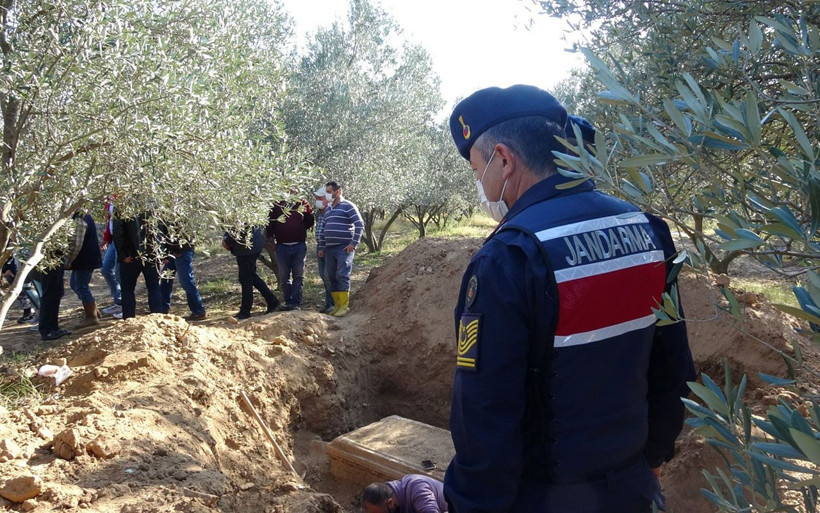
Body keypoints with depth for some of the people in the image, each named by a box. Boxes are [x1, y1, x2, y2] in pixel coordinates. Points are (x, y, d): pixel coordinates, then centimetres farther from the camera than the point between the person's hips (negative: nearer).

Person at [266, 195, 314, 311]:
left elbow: (310, 221, 12)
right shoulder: (277, 206, 6)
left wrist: (301, 229, 1)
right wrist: (271, 237, 0)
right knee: (284, 277, 5)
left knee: (298, 275, 0)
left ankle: (296, 303, 3)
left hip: (299, 246, -1)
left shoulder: (303, 204, 4)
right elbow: (269, 223, 9)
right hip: (282, 246, 1)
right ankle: (288, 302, 16)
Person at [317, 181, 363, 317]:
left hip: (344, 248, -7)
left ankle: (344, 305, -6)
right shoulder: (328, 209, 18)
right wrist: (321, 247, 19)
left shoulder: (348, 206, -4)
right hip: (329, 249, 7)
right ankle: (337, 305, 15)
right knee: (331, 277, 7)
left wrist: (354, 243, -14)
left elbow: (359, 224, -9)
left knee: (342, 275, -11)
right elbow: (323, 229, 24)